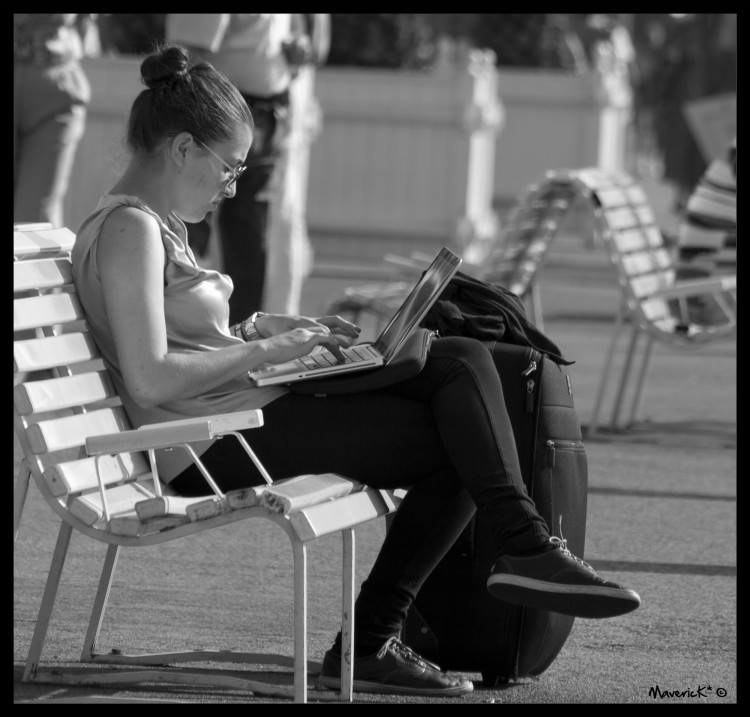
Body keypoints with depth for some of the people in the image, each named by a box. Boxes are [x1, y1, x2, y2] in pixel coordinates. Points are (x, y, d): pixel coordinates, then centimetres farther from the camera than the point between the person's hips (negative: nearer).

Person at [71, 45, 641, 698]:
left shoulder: (158, 222, 17)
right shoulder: (129, 229, -15)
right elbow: (150, 381, -24)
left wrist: (279, 326, 10)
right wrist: (268, 347, -17)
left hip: (252, 409, 10)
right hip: (213, 447, -10)